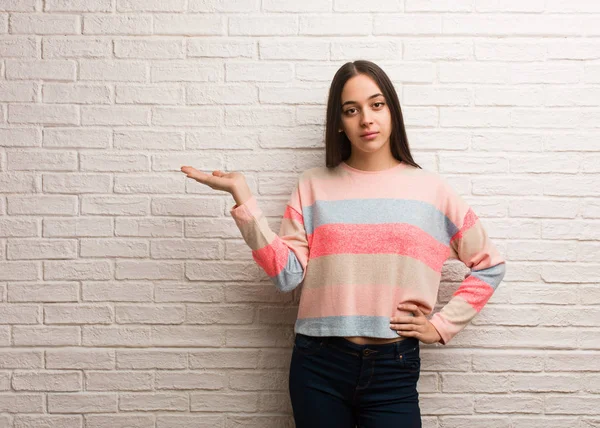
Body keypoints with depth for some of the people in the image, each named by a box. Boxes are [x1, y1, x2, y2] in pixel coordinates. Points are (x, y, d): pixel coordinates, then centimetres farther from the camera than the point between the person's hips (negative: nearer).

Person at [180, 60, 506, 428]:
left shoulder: (430, 189, 2)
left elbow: (490, 265, 8)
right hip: (319, 365, 1)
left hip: (393, 368, 0)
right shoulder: (314, 186, 3)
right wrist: (242, 195, -8)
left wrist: (442, 326, 2)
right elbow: (287, 273, -6)